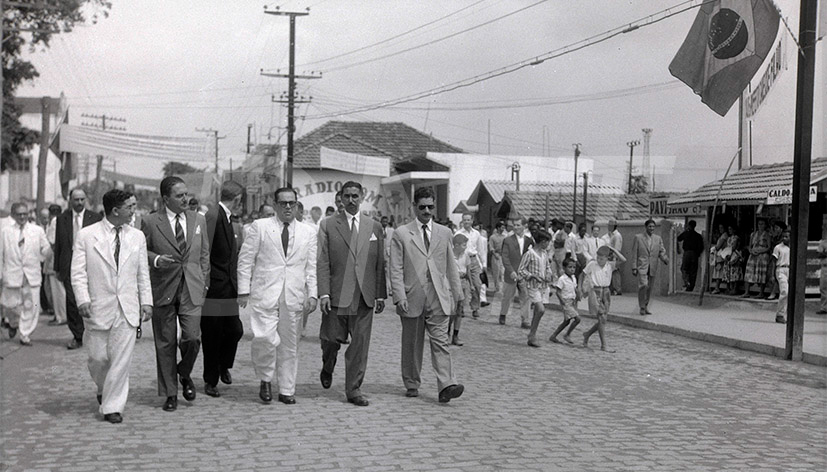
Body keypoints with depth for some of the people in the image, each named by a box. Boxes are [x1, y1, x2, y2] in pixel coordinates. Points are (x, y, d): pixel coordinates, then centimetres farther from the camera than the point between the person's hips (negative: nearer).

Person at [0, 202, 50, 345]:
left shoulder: (38, 231, 6)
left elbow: (45, 250, 12)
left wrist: (46, 251, -8)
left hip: (32, 276, 0)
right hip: (12, 276, 0)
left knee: (31, 306, -2)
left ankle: (25, 335, 8)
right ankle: (13, 324, 35)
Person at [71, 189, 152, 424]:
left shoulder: (137, 237, 8)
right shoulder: (86, 235, -1)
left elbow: (143, 273, 11)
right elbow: (78, 273, -3)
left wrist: (146, 301, 4)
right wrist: (83, 299, -14)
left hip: (128, 310, 2)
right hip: (99, 308, -2)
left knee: (121, 360, -2)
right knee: (98, 357, 5)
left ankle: (113, 406, 8)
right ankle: (104, 389, 35)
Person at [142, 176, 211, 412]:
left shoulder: (199, 220, 9)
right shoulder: (150, 222, -1)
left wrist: (203, 283, 10)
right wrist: (155, 259, -15)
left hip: (192, 289, 2)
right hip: (163, 289, -1)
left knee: (192, 337, -11)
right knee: (165, 343, 5)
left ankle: (184, 374, 20)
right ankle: (170, 393, 18)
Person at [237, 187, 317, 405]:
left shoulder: (308, 233, 12)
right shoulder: (260, 227, 5)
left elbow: (311, 267, 12)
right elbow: (245, 260, 3)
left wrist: (312, 294, 2)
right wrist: (244, 290, -3)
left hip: (294, 296, 3)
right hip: (265, 294, -2)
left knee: (289, 344, 6)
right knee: (265, 338, -16)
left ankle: (287, 390, 17)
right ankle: (265, 379, 8)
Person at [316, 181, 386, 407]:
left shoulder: (375, 227, 11)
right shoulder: (328, 225, 4)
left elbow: (380, 263, 10)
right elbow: (322, 262, -2)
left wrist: (381, 294, 5)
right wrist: (323, 293, -10)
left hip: (364, 296, 2)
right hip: (337, 294, -2)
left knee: (360, 344, 2)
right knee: (331, 338, 4)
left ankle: (353, 389, 11)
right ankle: (327, 367, 35)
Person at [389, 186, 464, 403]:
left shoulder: (444, 233, 12)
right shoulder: (401, 233, 3)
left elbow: (451, 267, 16)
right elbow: (396, 269, -1)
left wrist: (457, 293, 14)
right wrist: (400, 296, -11)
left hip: (438, 297, 1)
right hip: (412, 297, -1)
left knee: (440, 341, -8)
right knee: (412, 344, 8)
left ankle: (446, 385, -14)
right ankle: (411, 384, 21)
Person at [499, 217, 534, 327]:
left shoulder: (529, 240, 4)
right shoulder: (508, 241, -2)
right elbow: (505, 258, -7)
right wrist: (511, 271, -17)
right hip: (512, 274, -2)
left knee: (525, 298, 1)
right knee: (507, 296, 11)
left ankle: (524, 321, 6)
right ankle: (502, 314, 33)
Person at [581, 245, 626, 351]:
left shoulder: (610, 265, 1)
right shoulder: (592, 265, -4)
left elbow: (623, 260, -10)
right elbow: (584, 274, 10)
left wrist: (613, 250, -9)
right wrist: (582, 286, 6)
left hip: (606, 292, 4)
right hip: (595, 292, -4)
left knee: (602, 319, 8)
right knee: (602, 319, -11)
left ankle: (587, 334, 32)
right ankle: (603, 345, -6)